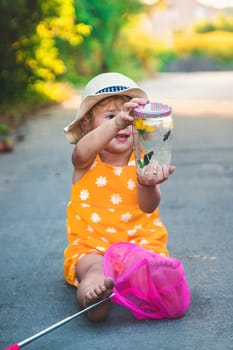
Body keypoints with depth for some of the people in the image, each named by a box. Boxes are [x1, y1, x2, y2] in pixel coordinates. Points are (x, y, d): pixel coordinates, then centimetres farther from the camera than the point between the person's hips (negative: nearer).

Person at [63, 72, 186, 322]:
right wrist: (117, 122, -51)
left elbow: (148, 207, -13)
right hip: (92, 245, -3)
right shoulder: (86, 162, -2)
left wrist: (147, 184, -40)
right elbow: (83, 150, -31)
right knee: (92, 265, -35)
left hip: (140, 240, 3)